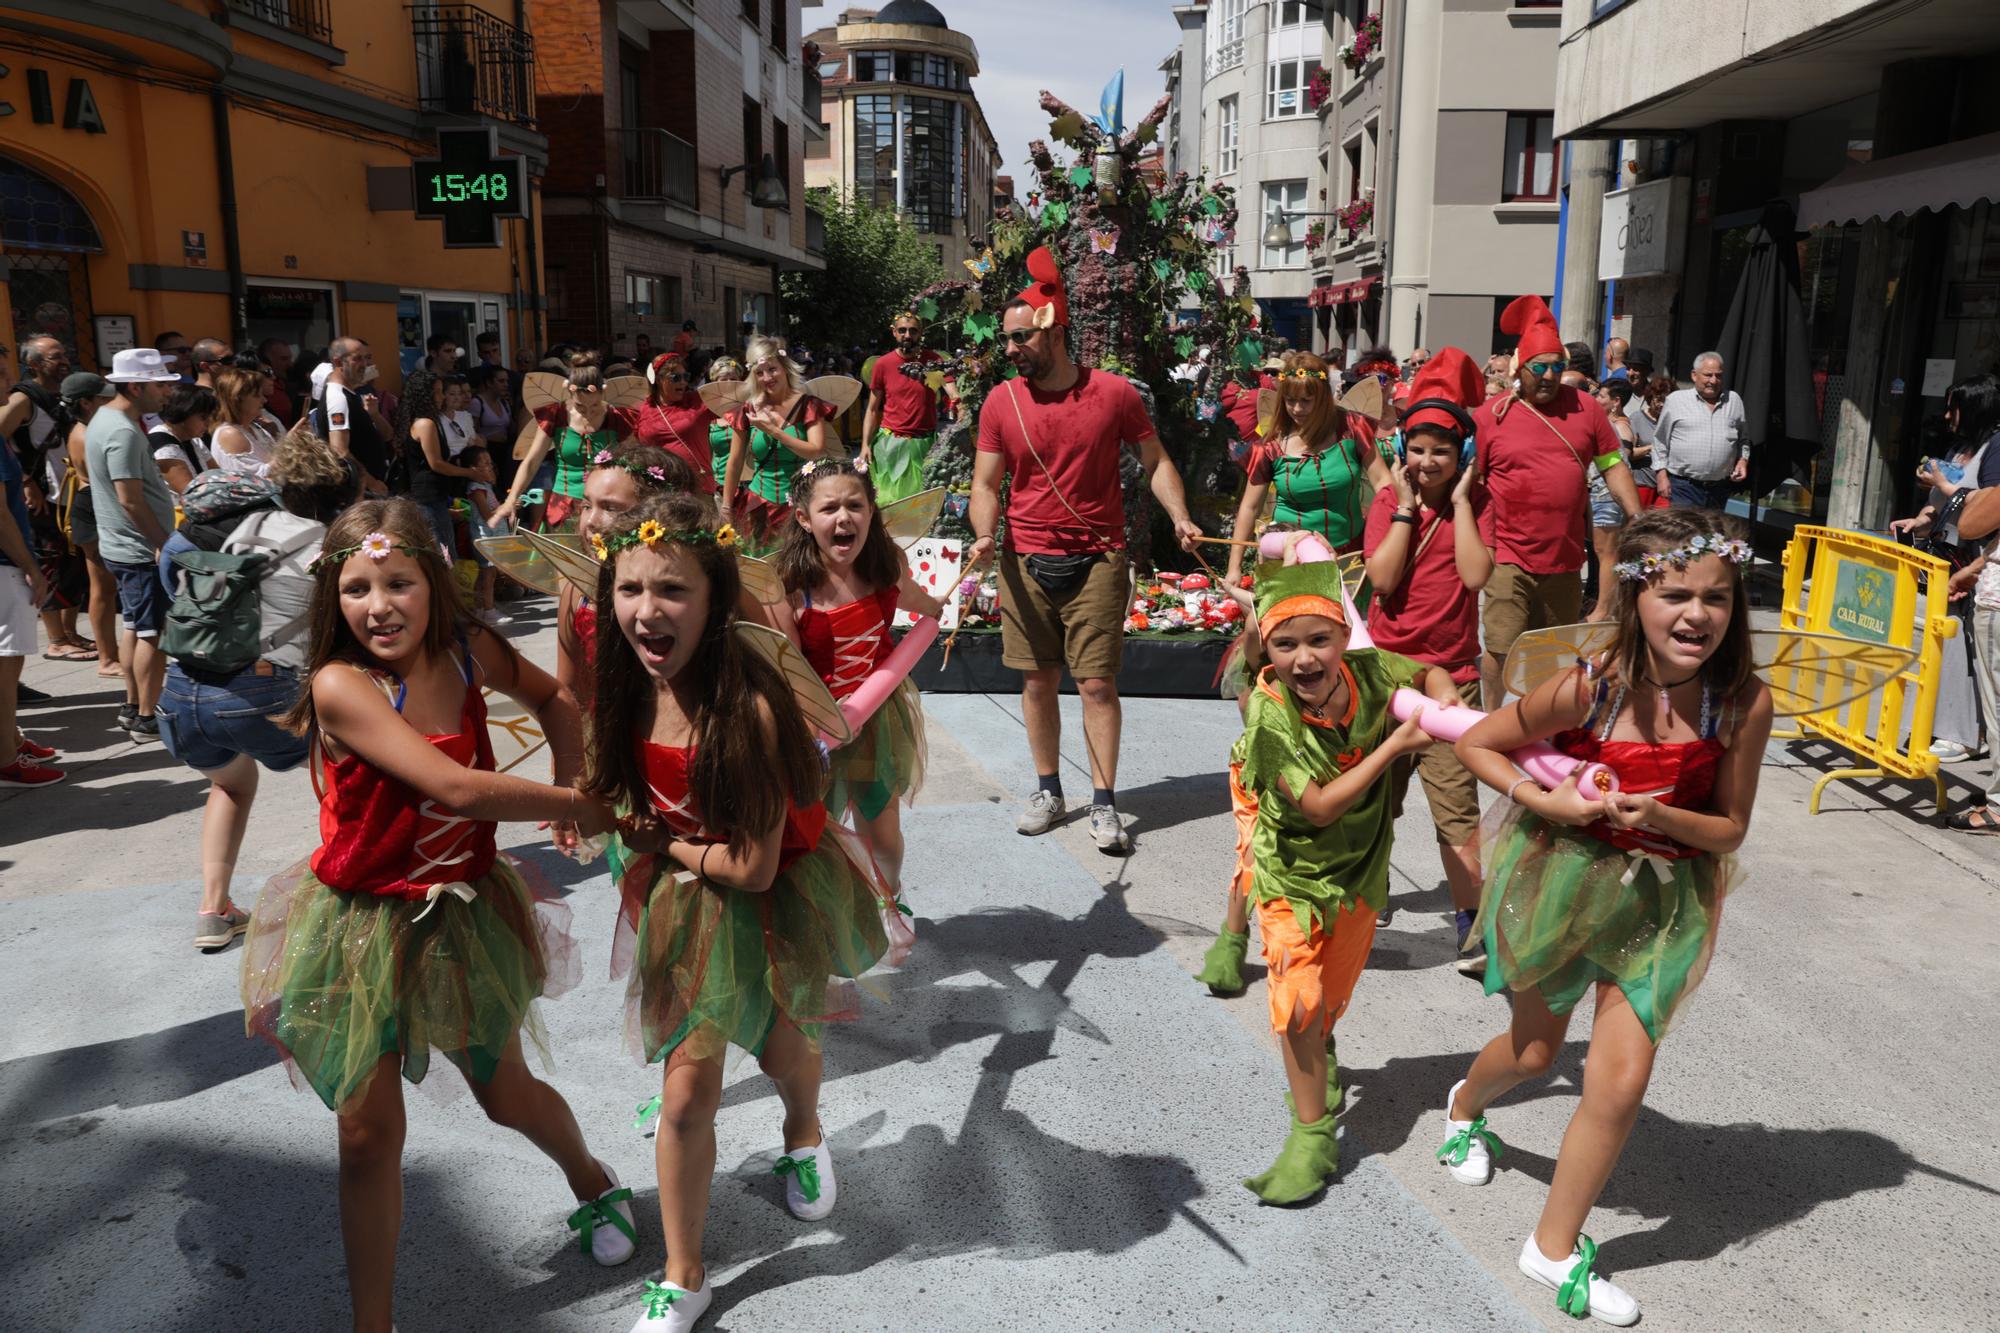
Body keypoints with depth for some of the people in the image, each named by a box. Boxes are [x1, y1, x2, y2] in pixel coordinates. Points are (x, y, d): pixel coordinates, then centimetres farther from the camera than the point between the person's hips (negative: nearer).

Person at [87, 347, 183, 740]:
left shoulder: (105, 418, 12)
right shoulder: (123, 433, -21)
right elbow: (131, 500, -24)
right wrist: (164, 543, -17)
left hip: (121, 546, 10)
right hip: (142, 549, -10)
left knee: (135, 627, 17)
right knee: (155, 633, -4)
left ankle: (132, 707, 26)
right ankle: (146, 719, 1)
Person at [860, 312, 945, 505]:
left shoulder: (933, 360, 1)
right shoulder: (883, 364, 2)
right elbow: (872, 410, 6)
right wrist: (865, 444, -1)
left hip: (925, 444, 0)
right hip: (890, 443, 0)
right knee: (889, 501, 0)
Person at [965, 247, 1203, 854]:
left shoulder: (1114, 392, -3)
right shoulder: (1001, 402, 1)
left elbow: (1155, 462, 4)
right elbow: (986, 483, 4)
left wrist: (1179, 517, -11)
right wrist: (984, 536, -15)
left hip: (1097, 561, -2)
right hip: (1025, 563, 2)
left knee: (1098, 683, -3)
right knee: (1036, 680, 8)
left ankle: (1104, 804, 6)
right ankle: (1048, 790, 23)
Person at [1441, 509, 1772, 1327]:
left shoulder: (1743, 703, -16)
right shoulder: (1586, 689, -23)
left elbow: (1729, 829, -7)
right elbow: (1476, 745, -8)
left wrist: (1657, 814, -26)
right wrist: (1546, 801, -22)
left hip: (1661, 897, 2)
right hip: (1564, 875, -1)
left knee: (1622, 1081, -3)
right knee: (1535, 1052, 18)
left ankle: (1555, 1249, 20)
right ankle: (1466, 1103, 56)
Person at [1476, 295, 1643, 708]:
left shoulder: (1585, 408, 6)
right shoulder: (1490, 415, -3)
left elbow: (1613, 466, 12)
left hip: (1565, 559, 4)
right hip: (1509, 560, -4)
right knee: (1500, 650, -8)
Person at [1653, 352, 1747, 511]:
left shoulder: (1734, 401, 11)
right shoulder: (1676, 400, 1)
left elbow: (1743, 438, 22)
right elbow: (1660, 440, 4)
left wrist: (1743, 459, 4)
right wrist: (1662, 474, -2)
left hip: (1720, 489, 4)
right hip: (1683, 487, -4)